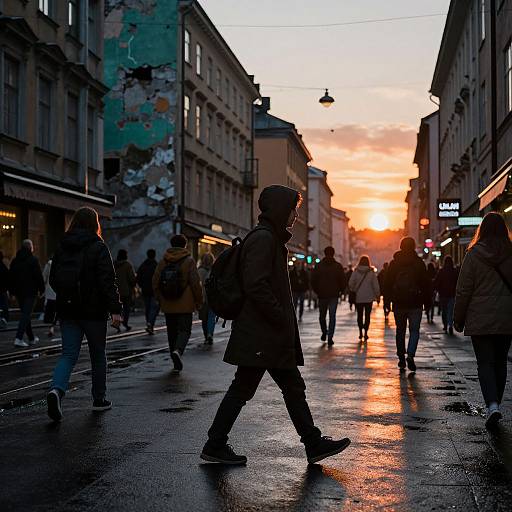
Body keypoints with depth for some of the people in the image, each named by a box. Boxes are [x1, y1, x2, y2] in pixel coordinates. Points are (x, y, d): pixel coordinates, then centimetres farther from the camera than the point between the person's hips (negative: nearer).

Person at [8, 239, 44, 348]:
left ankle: (31, 338, 23)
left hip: (19, 292, 6)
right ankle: (19, 338, -18)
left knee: (25, 314, 15)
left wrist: (12, 291, 17)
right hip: (30, 292, -6)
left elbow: (11, 277, 12)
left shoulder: (15, 260, 9)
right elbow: (39, 276, -12)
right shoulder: (33, 260, -10)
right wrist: (41, 289, -3)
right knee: (26, 315, -7)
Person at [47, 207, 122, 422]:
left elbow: (53, 279, 11)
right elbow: (108, 281, -16)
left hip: (67, 310, 4)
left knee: (68, 355, 3)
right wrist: (115, 309, -16)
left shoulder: (62, 247, 6)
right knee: (98, 355, 12)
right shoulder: (98, 247, -9)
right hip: (93, 311, -4)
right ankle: (99, 399, 21)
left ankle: (57, 389, -23)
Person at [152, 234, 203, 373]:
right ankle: (178, 350, -29)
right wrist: (199, 301, 2)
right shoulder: (189, 261, -5)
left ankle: (177, 364, 16)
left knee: (172, 332, 12)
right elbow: (196, 283, -9)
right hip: (185, 304, -4)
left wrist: (160, 299, 18)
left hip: (168, 305, 4)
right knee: (184, 330, -1)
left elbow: (155, 282, 7)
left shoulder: (163, 261, 5)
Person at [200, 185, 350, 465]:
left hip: (271, 337, 11)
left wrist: (285, 320, 16)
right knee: (242, 389, -2)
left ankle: (314, 444, 18)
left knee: (294, 388, 12)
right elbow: (256, 285, -24)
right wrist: (282, 319, -18)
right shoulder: (263, 239, -15)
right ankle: (215, 446, 9)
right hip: (259, 336, -11)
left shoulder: (272, 238, 18)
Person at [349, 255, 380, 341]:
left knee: (359, 315, 12)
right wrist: (378, 295, 5)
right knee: (367, 315, 5)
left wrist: (353, 291, 10)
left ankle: (360, 332, 12)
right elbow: (375, 285, -4)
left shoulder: (356, 271, -5)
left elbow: (350, 283, -7)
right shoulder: (371, 272, -6)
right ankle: (366, 333, -1)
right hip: (369, 297, 0)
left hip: (358, 297, 1)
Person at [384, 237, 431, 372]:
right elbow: (426, 283, -2)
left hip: (398, 303, 2)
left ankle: (401, 359, 16)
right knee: (414, 331, 2)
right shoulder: (419, 263, -3)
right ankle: (410, 355, -18)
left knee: (400, 331, 13)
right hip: (415, 303, -2)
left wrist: (389, 300, 13)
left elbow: (388, 283, 4)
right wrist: (427, 301, 5)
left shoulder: (394, 263, 2)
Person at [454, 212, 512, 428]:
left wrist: (458, 319, 4)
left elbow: (463, 290, -5)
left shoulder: (474, 255, -8)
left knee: (485, 363, 0)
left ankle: (492, 405, -18)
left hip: (480, 321, -3)